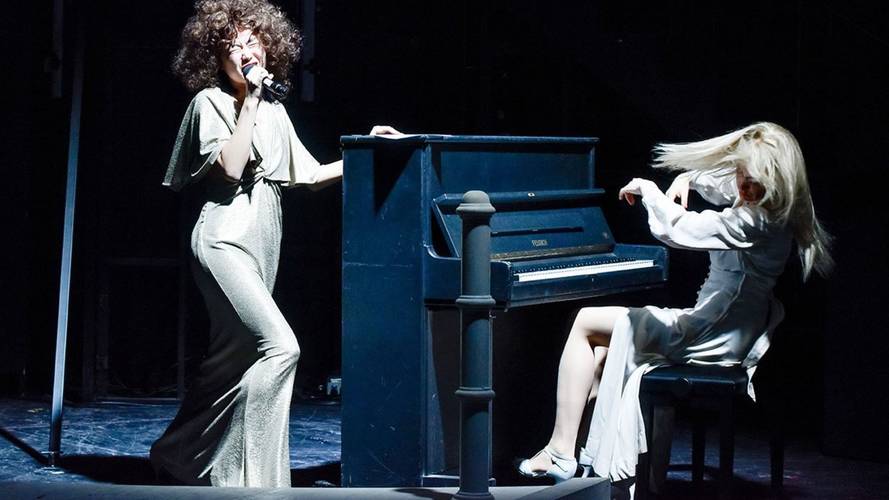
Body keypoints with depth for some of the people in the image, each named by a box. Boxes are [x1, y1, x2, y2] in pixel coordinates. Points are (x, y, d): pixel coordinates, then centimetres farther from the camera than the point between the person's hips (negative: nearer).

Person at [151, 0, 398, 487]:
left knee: (233, 360, 9)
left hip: (262, 246, 8)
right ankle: (252, 474, -19)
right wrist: (249, 101, -13)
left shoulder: (274, 110, 18)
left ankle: (177, 455, 22)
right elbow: (230, 168, -15)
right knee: (280, 347, -22)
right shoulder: (209, 101, -1)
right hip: (225, 240, -8)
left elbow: (311, 174, 19)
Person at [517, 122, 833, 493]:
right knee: (609, 337, 27)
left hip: (711, 338, -10)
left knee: (586, 323, 2)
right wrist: (688, 178, 9)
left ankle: (561, 454, 1)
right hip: (733, 336, 10)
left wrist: (645, 188, -16)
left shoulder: (753, 222, -27)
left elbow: (673, 227, -34)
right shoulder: (775, 212, 3)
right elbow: (724, 188, 26)